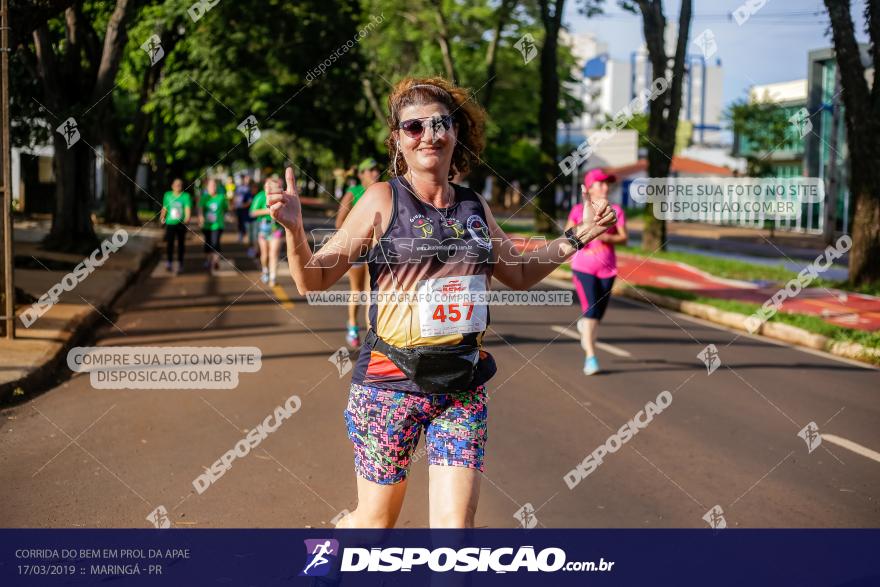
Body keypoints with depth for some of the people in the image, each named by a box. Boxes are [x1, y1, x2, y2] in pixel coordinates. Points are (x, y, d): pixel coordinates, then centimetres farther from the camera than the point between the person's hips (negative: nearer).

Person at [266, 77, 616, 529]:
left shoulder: (474, 207, 7)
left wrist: (577, 236, 16)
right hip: (390, 384, -3)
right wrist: (294, 229, -22)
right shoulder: (383, 200, -6)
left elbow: (520, 274, 23)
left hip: (463, 387, 4)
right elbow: (312, 282, -5)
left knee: (455, 526, -2)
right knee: (375, 522, 10)